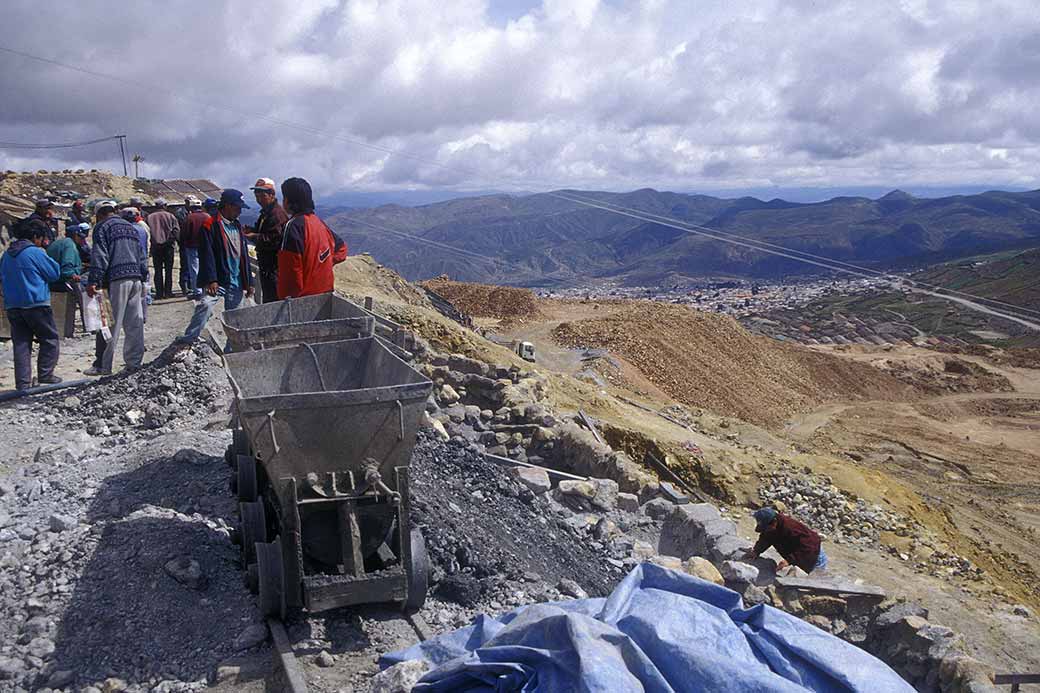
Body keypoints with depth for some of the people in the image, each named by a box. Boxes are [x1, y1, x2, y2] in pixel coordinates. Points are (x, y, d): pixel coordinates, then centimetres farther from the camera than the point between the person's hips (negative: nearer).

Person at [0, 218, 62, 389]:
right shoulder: (35, 253, -10)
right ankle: (45, 374, 4)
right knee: (50, 338, 9)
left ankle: (23, 382, 3)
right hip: (36, 304, -6)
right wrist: (45, 256, 7)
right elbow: (55, 273, -4)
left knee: (21, 343, 7)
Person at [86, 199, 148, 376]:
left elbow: (100, 256, -9)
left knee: (111, 324, -4)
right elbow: (143, 256, 20)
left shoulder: (102, 227, 2)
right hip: (136, 278, 6)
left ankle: (104, 366, -2)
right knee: (135, 324, 8)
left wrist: (94, 281, -11)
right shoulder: (130, 226, 22)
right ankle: (134, 362, 10)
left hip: (117, 280, -6)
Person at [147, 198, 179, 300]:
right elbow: (175, 230, -8)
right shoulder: (170, 216, 0)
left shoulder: (149, 217, 4)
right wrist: (171, 240, 0)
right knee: (168, 270, 4)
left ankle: (159, 293, 2)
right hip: (168, 246, -1)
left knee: (158, 271, 5)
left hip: (155, 246, 1)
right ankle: (168, 292, 2)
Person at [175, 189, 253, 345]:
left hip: (236, 283, 6)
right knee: (205, 305, -26)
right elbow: (206, 255, -13)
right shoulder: (211, 226, -6)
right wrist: (211, 279, -21)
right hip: (218, 281, -6)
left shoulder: (237, 226, 16)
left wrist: (248, 282, 15)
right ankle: (188, 339, -19)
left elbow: (244, 255, 18)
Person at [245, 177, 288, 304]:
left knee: (274, 300, -9)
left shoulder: (277, 214, -18)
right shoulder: (265, 213, 17)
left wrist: (254, 236, -18)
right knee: (267, 299, 19)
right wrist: (251, 232, 7)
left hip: (274, 268, -11)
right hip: (266, 266, 11)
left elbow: (273, 240, -27)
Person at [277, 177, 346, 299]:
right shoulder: (319, 222, 9)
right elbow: (341, 249, 21)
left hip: (303, 297, -8)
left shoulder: (294, 226, -18)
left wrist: (285, 297, -12)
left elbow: (291, 270, -21)